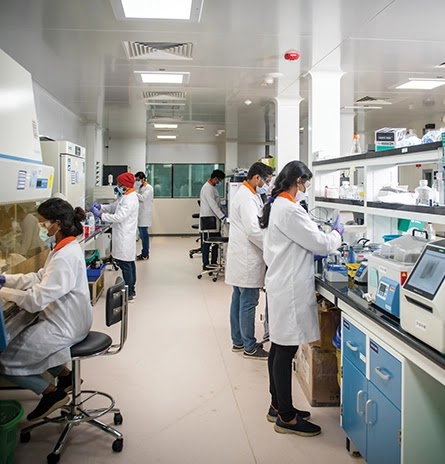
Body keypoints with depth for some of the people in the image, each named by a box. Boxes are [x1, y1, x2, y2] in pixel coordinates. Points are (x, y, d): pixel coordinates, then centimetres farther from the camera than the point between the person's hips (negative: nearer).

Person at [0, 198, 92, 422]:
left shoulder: (64, 257, -28)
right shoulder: (68, 247, 3)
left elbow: (36, 299, -28)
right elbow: (40, 278, 10)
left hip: (64, 326, -10)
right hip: (67, 319, 10)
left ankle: (52, 392, 9)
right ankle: (64, 374, 25)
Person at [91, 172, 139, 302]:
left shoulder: (130, 200, -19)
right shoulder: (124, 197, 13)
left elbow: (119, 217, -24)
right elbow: (113, 207, 19)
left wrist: (100, 215, -19)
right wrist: (100, 206, 2)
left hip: (125, 238, -10)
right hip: (124, 237, 10)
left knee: (126, 265, -5)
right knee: (129, 263, 16)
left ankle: (129, 294, 2)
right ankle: (131, 290, 27)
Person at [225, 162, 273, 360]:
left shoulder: (246, 194, 15)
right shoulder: (247, 198, -18)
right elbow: (253, 230, -24)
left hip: (241, 256, 11)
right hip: (247, 258, -11)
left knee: (239, 300, 15)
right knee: (248, 302, -2)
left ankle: (238, 341, 25)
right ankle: (249, 347, 7)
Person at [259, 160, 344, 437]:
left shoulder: (276, 205, 12)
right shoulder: (290, 210, -20)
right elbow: (320, 243, -16)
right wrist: (337, 233, 3)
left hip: (280, 284, 11)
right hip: (290, 289, -11)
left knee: (279, 347, 17)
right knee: (286, 351, -2)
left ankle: (278, 406, 30)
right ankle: (286, 418, 10)